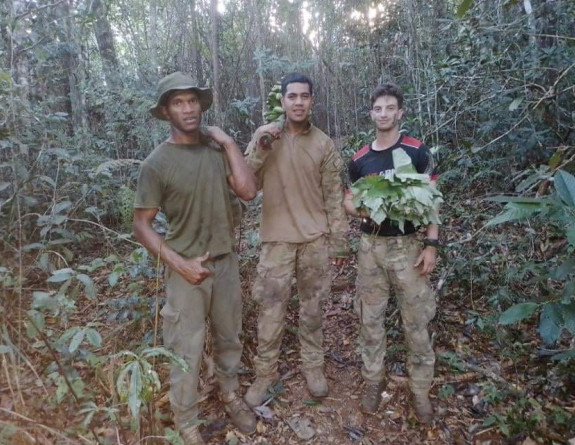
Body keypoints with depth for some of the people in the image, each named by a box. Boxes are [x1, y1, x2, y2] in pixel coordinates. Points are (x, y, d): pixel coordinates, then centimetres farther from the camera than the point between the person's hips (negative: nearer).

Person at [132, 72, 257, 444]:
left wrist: (228, 142, -12)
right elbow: (141, 225, -8)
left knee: (229, 338, 20)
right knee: (186, 351, 6)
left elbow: (248, 191, -13)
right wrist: (179, 263, -17)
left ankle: (231, 396, 44)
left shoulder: (217, 149, 0)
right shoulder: (157, 163, -11)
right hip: (188, 268, -4)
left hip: (226, 261, 4)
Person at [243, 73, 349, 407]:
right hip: (277, 238, 0)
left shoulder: (324, 144, 1)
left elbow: (334, 196, 3)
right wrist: (260, 149, -15)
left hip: (315, 238, 1)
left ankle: (313, 366, 29)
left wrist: (339, 241, 1)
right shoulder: (266, 137, 2)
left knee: (313, 306, 12)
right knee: (272, 308, 5)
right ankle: (266, 372, 21)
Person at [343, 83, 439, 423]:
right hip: (371, 246, 3)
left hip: (408, 245, -3)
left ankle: (421, 390, 21)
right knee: (371, 317, 11)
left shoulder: (418, 151, -4)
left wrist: (431, 244, -11)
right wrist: (363, 211, -10)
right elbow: (349, 201, 13)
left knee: (417, 321, 4)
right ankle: (374, 380, 29)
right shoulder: (360, 159, 5)